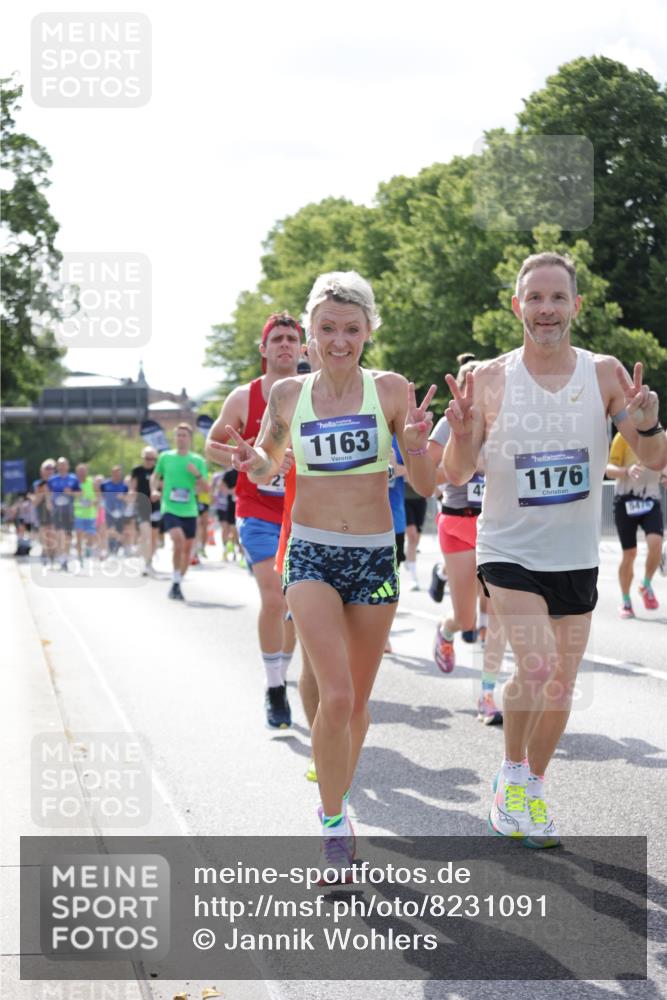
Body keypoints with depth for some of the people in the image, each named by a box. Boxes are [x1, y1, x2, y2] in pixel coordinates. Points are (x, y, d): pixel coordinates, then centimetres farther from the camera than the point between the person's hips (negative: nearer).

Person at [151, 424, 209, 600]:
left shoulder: (198, 460, 3)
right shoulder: (165, 457, 3)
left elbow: (206, 488, 1)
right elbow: (155, 476, 19)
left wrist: (197, 474, -16)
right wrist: (154, 490, 1)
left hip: (189, 511, 3)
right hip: (169, 508, -3)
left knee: (187, 549, 8)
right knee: (179, 540, -25)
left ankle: (178, 584, 26)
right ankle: (175, 583, -15)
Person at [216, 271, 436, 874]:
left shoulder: (391, 391, -4)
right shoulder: (288, 395, 0)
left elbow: (426, 486, -2)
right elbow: (270, 465, 17)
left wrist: (416, 445, -22)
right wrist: (253, 463, -6)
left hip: (375, 558, 1)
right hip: (311, 555, -1)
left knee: (357, 701, 11)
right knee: (336, 696, -17)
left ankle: (337, 805, 34)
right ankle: (333, 825, -1)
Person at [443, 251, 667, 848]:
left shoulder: (605, 374, -6)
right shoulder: (489, 380, -9)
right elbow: (457, 475, -8)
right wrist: (462, 433, -29)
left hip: (577, 557, 3)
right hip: (510, 551, -3)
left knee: (561, 685, 11)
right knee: (537, 666, -21)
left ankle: (534, 787, 34)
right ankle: (511, 772, 4)